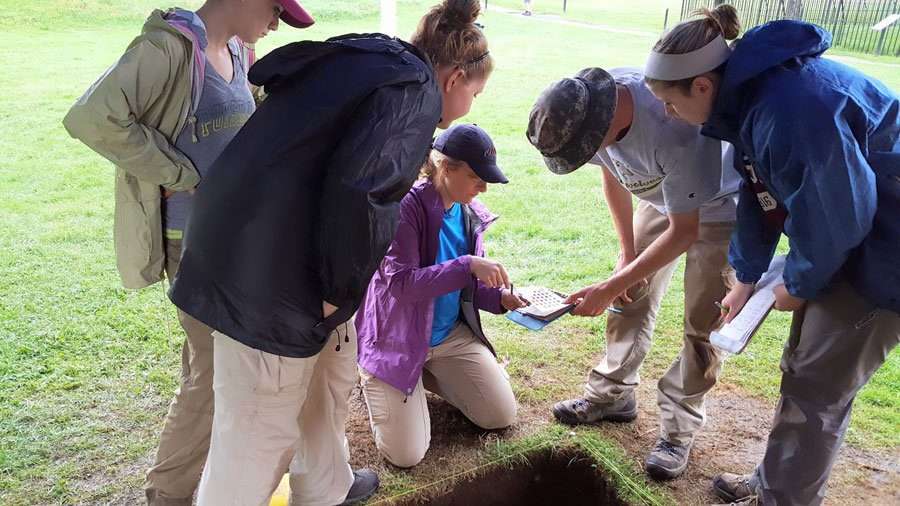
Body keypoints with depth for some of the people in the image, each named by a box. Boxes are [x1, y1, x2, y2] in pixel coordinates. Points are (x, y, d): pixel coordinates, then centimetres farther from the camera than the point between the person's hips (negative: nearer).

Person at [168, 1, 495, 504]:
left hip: (245, 239, 10)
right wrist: (338, 289, -13)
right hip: (271, 270, -10)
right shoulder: (417, 92, -10)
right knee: (258, 428, 4)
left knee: (331, 369, 26)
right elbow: (356, 189, -26)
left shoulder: (367, 62, 17)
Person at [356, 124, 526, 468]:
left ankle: (429, 375, 23)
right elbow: (400, 283, -30)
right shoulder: (406, 207, -22)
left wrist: (501, 297, -10)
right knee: (406, 455, -7)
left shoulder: (470, 212, -1)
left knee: (502, 416, 5)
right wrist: (467, 265, -34)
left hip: (452, 334, 7)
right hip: (398, 339, -6)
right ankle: (373, 380, 19)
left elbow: (467, 283, 9)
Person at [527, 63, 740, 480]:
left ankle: (679, 429, 10)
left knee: (703, 323, -4)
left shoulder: (678, 132, -43)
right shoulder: (586, 105, -23)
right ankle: (612, 395, 22)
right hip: (660, 195, 6)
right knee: (632, 297, 7)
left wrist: (610, 287, -27)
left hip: (717, 207, -6)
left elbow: (683, 232, -30)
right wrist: (627, 250, 1)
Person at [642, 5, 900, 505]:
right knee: (801, 367, 16)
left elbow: (834, 214, -25)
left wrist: (799, 285, -8)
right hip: (852, 233, 9)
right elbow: (759, 191, 9)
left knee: (817, 387, 1)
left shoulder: (791, 107, -32)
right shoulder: (749, 94, -2)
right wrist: (746, 277, 13)